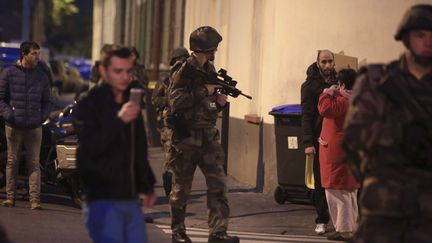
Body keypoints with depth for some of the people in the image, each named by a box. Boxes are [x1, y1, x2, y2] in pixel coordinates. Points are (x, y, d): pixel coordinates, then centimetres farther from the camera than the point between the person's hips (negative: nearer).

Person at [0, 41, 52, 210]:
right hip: (14, 126, -1)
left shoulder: (42, 76, 10)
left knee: (34, 163, -3)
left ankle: (35, 199, -6)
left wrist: (43, 116, 0)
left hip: (34, 127, 1)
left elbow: (47, 101, 17)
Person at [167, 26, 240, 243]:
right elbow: (176, 102, -21)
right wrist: (204, 91, -17)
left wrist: (219, 102, 3)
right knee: (182, 187, 4)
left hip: (208, 136, 6)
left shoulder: (210, 70, 14)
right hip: (185, 136, -6)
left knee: (218, 183, -6)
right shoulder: (182, 71, -9)